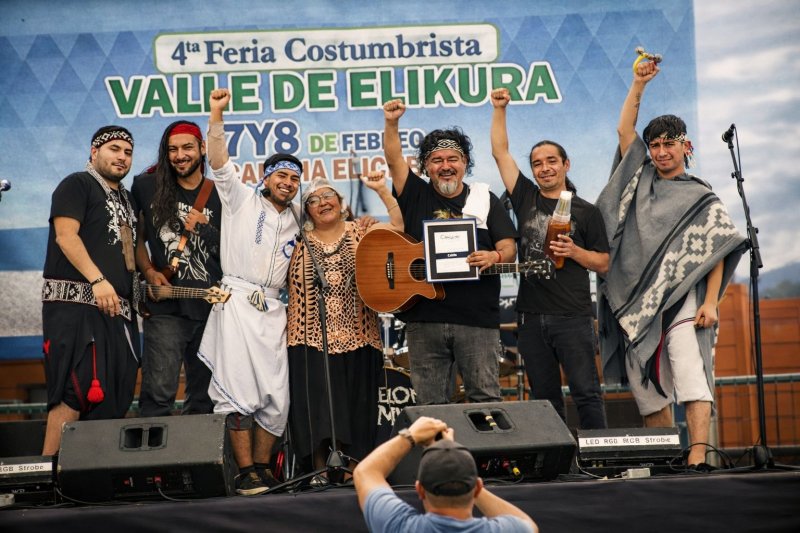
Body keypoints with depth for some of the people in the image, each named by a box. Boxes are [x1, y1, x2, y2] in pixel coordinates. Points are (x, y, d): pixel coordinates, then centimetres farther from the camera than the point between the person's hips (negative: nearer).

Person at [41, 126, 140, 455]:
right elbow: (66, 235, -12)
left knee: (112, 398, 3)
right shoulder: (77, 185, 1)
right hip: (76, 302, -9)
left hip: (117, 309, 9)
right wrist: (98, 280, -22)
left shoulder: (126, 200, 25)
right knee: (76, 391, -18)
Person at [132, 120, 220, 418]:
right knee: (158, 395, -14)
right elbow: (135, 237, 12)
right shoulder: (147, 187, 5)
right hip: (166, 307, -3)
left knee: (203, 399, 9)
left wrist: (205, 228, -7)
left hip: (211, 308, 3)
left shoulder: (220, 197, 9)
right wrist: (149, 273, -3)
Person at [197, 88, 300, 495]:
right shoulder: (242, 200, 8)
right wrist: (217, 115, -14)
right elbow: (219, 163, -4)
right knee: (240, 393, -10)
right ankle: (246, 472, -7)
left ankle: (263, 467, 11)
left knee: (277, 397, 1)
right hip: (236, 301, -5)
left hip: (273, 310, 5)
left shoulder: (294, 226, 22)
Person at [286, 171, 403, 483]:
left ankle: (355, 464, 9)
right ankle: (319, 467, 3)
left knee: (355, 402, 1)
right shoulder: (299, 241, 10)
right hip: (311, 337, 0)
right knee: (315, 403, -3)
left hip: (355, 336, 0)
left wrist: (382, 190, -8)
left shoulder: (361, 233, 9)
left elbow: (398, 226, -3)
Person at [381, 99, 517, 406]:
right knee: (430, 404, 5)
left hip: (477, 316, -1)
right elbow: (394, 160, -3)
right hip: (424, 317, 1)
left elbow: (509, 249, 3)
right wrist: (391, 123, -18)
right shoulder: (416, 196, 10)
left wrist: (494, 257, -19)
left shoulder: (484, 199, 9)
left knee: (485, 397, 0)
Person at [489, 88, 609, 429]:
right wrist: (499, 109, 6)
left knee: (586, 393, -6)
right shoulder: (526, 199, 12)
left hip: (573, 317, -3)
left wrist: (574, 251, -11)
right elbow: (500, 152, 11)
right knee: (545, 398, 7)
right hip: (532, 317, 3)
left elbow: (603, 263, 6)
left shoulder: (585, 212, 5)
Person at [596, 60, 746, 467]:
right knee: (643, 381, 2)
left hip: (679, 296, -4)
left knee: (688, 368, -20)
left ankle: (697, 455, -30)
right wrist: (639, 84, 6)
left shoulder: (701, 198, 7)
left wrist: (710, 303, -10)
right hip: (635, 299, 5)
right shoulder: (640, 177, 18)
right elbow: (624, 130, 14)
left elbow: (718, 252, 1)